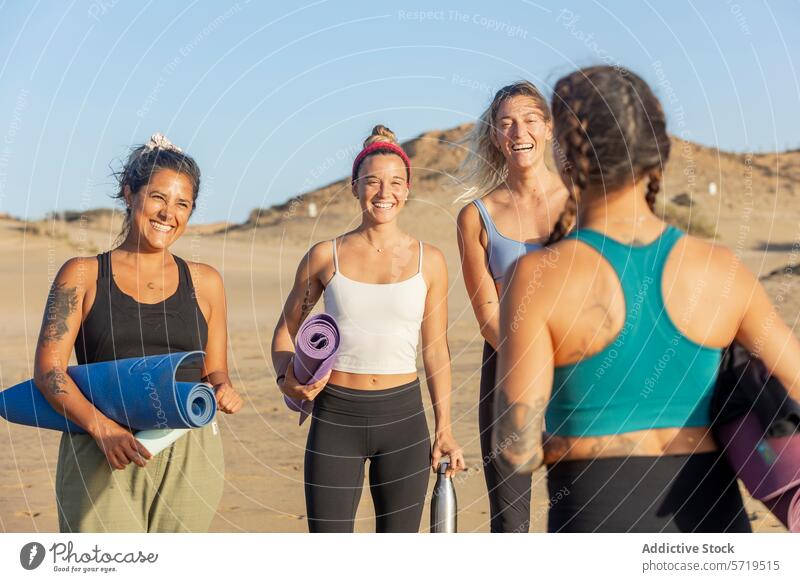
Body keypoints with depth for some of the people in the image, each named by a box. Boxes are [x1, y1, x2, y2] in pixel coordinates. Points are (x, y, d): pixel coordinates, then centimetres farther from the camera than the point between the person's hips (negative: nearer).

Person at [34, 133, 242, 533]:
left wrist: (222, 391, -7)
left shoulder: (204, 282, 12)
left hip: (188, 457, 2)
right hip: (102, 460, -2)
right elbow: (48, 369, -3)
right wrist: (102, 429, -18)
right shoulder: (84, 275, 5)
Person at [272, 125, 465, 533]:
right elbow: (286, 331, 11)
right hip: (335, 417, -1)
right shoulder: (325, 257, 1)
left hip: (403, 418, 1)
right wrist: (287, 380, -8)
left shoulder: (428, 261, 3)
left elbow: (436, 350, 8)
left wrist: (444, 428, 5)